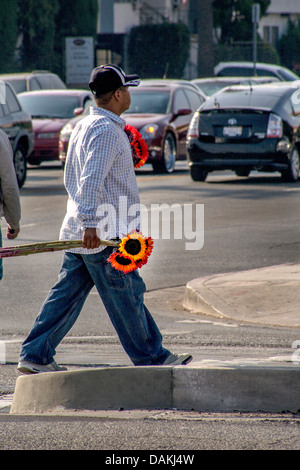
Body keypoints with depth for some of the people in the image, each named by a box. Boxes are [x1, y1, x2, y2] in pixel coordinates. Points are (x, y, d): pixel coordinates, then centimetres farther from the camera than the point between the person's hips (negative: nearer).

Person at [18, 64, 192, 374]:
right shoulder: (107, 130, -15)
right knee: (126, 297, 0)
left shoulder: (83, 126, 17)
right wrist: (91, 223, -28)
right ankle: (151, 357, 9)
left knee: (66, 295, 8)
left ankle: (34, 356, 6)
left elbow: (70, 179, 24)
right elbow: (91, 181, -24)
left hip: (79, 230, 10)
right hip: (103, 233, -10)